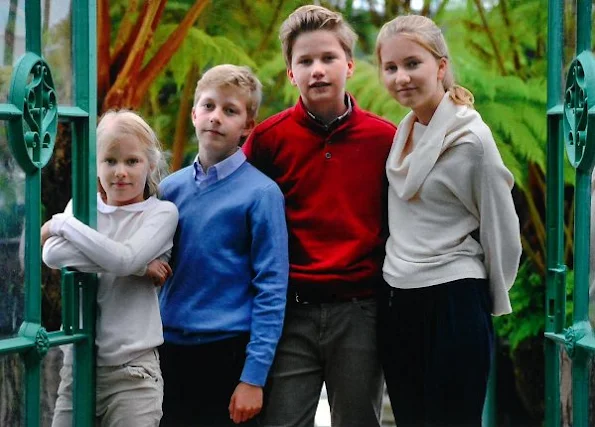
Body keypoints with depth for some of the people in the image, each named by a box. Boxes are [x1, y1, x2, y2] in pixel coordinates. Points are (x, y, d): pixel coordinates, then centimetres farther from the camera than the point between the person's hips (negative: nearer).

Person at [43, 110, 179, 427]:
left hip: (132, 370, -3)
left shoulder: (162, 212, -1)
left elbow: (123, 258, -19)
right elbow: (52, 254, -13)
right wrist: (138, 267, -17)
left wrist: (61, 223, -11)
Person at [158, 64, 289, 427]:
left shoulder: (261, 193, -8)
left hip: (230, 352, -4)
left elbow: (271, 288, -11)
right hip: (171, 351, 5)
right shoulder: (170, 189, 7)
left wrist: (254, 377, -14)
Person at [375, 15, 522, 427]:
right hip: (396, 303, 7)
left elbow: (502, 230, -7)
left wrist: (493, 301, 3)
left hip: (452, 304, -7)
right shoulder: (404, 131, 8)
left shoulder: (470, 138, -14)